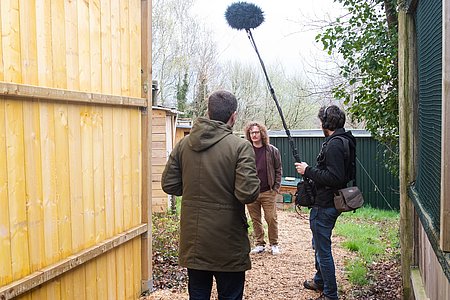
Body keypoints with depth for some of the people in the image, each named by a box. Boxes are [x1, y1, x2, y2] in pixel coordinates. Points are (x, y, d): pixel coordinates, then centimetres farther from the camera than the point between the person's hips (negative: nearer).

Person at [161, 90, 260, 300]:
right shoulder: (240, 147, -15)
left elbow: (168, 185, 2)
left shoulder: (183, 144, 0)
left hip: (192, 241, 5)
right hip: (227, 242, -4)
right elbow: (248, 193, -21)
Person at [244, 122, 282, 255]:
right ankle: (260, 244, 23)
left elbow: (278, 170, 4)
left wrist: (276, 188, -3)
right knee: (255, 220, 9)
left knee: (271, 219, 0)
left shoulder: (272, 151, 1)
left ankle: (274, 244, 16)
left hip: (268, 192, -2)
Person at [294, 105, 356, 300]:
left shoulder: (334, 145, -22)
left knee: (323, 249, 1)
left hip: (324, 206, -11)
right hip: (330, 203, 11)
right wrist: (311, 171, 10)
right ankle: (320, 281, 41)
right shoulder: (345, 141, 10)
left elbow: (334, 178, -29)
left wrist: (308, 171, -19)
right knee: (319, 244, 25)